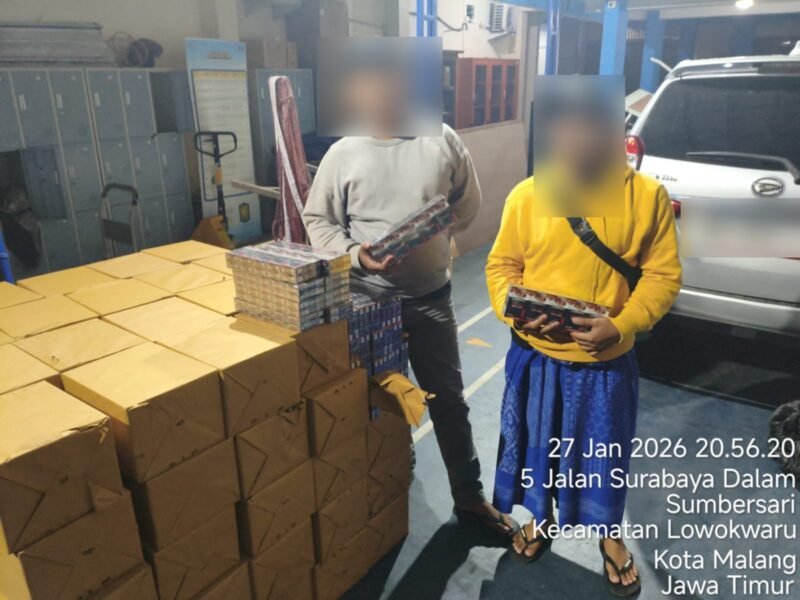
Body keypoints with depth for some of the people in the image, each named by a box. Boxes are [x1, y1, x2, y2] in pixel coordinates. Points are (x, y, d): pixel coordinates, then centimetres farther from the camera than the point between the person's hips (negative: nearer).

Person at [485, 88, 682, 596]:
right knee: (537, 443, 20)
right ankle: (543, 518, 49)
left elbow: (663, 276, -6)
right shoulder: (527, 195, -9)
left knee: (605, 453, 18)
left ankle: (609, 534, 47)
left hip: (608, 360, 0)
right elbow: (501, 265, 0)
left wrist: (620, 326, -20)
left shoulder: (648, 196, -10)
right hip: (537, 354, 1)